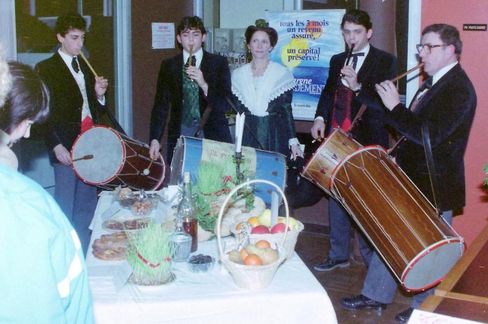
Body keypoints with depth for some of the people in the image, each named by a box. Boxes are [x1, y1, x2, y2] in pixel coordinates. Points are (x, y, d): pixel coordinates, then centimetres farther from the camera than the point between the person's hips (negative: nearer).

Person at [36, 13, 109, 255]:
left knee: (87, 206, 10)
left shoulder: (86, 67, 16)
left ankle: (85, 254, 20)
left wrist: (99, 94, -1)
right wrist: (56, 146, -15)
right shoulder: (46, 69, -3)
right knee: (65, 207, -1)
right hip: (66, 147, -6)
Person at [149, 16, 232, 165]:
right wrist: (155, 139, -2)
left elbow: (225, 103, -2)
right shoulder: (168, 65, 9)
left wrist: (204, 85, -19)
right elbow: (161, 104, 7)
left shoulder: (218, 63, 4)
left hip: (212, 134, -1)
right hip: (180, 132, 1)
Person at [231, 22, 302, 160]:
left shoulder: (282, 73, 1)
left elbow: (286, 110, 1)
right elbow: (236, 110, 11)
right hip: (246, 137, 2)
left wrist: (293, 141, -5)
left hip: (275, 138, -2)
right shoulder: (238, 74, 9)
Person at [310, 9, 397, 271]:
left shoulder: (385, 61, -3)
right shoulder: (337, 61, 14)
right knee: (335, 196, 10)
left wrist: (358, 87, -26)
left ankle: (372, 257, 10)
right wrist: (320, 117, 5)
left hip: (367, 141, -5)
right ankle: (338, 255, 22)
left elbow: (384, 102, -12)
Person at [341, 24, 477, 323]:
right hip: (413, 178, 9)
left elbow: (428, 135, -27)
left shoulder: (458, 88, -19)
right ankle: (377, 295, 30)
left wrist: (395, 106, -23)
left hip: (436, 185, -9)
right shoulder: (436, 83, 10)